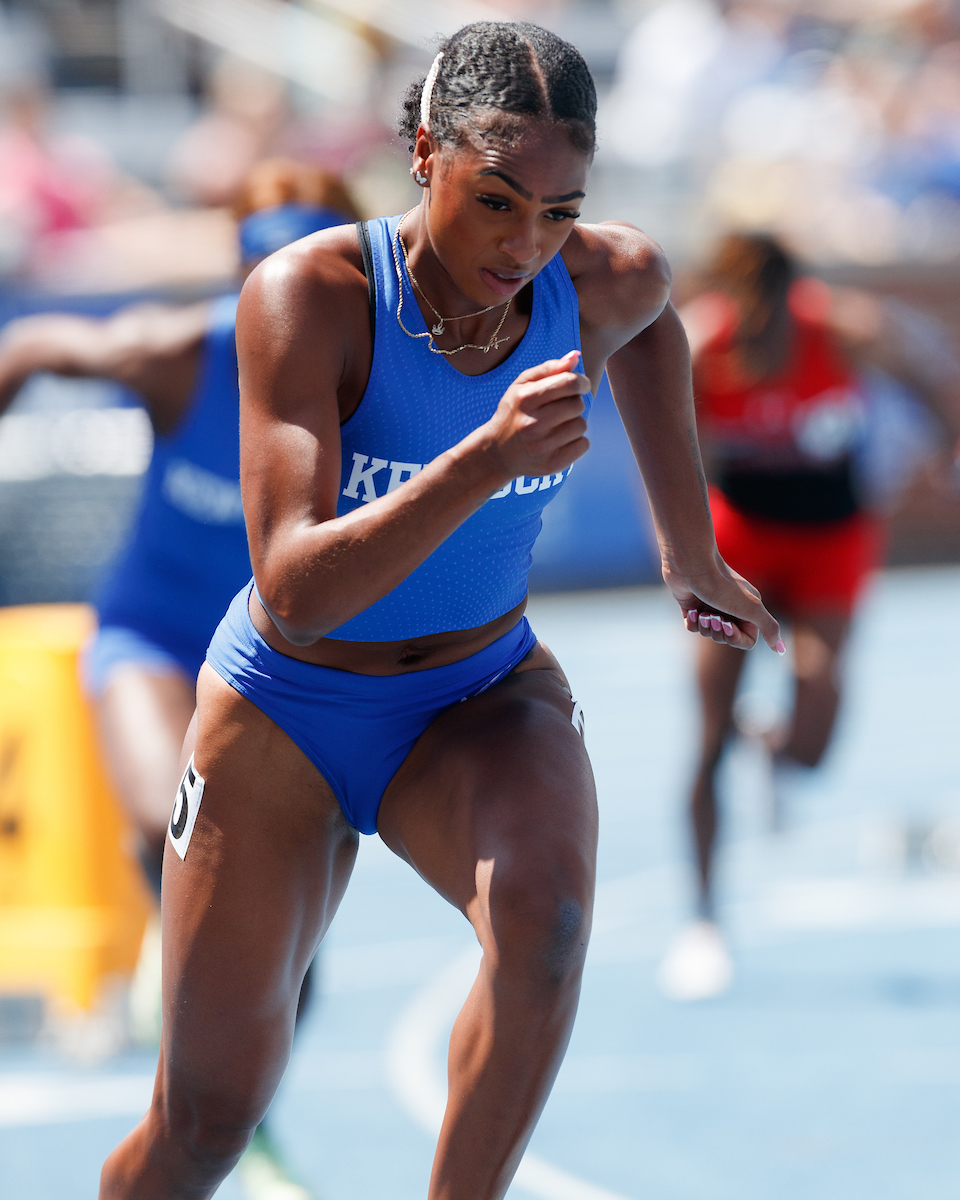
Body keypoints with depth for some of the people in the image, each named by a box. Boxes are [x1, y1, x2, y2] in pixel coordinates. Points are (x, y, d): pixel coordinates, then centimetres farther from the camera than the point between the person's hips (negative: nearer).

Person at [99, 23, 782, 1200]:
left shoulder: (605, 283, -16)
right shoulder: (306, 295, -28)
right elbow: (293, 598, -35)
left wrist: (690, 548, 20)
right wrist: (487, 461, -47)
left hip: (484, 704, 2)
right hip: (286, 719, -2)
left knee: (546, 920, -34)